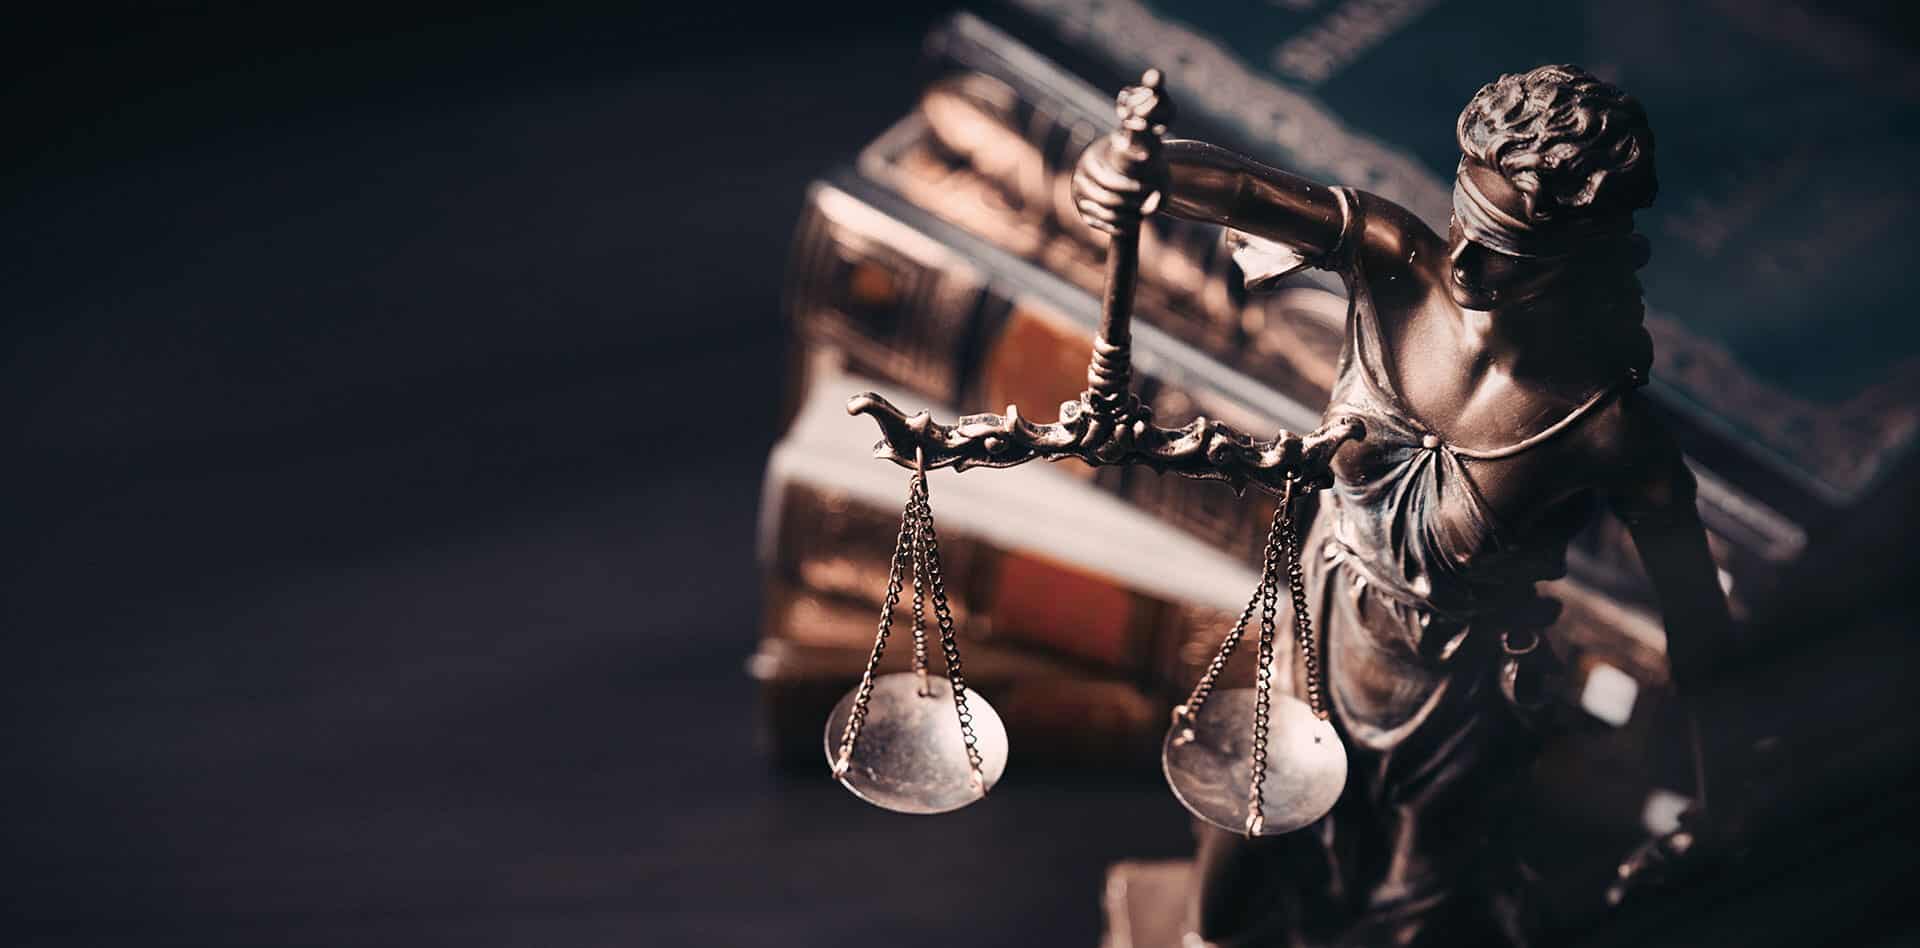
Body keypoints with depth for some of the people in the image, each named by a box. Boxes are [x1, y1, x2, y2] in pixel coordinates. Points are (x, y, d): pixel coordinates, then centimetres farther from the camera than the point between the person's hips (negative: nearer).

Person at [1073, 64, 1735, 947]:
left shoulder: (1612, 437, -35)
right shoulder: (1390, 258, -27)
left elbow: (1697, 633, -21)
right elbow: (1243, 189, -44)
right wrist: (1139, 171, -65)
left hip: (1462, 690, -4)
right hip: (1328, 621, 4)